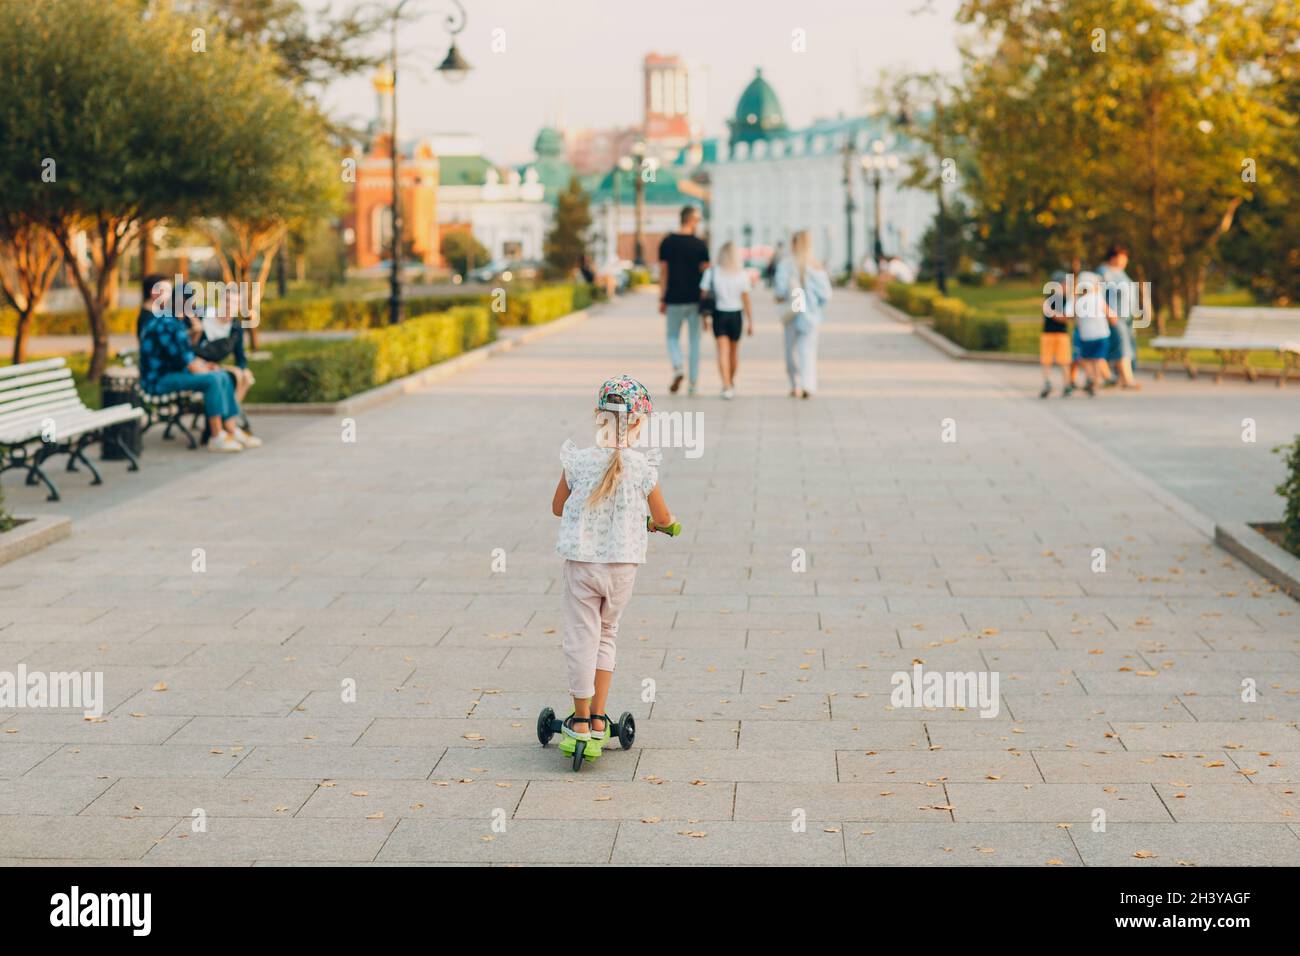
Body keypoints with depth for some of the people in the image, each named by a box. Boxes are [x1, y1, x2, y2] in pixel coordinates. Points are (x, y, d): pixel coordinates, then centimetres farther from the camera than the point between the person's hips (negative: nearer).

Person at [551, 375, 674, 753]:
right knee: (606, 635, 18)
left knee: (582, 638, 7)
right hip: (622, 565, 1)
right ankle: (598, 718, 19)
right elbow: (661, 517, 1)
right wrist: (667, 522, 25)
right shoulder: (643, 467, -10)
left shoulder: (577, 461, -8)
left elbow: (558, 508, 6)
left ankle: (581, 720, 9)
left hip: (580, 563, -1)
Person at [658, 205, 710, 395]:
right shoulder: (700, 244, -5)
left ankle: (677, 368, -12)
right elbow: (705, 272, -4)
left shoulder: (667, 242, 0)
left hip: (674, 299, 1)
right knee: (694, 340, 8)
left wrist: (662, 299, 8)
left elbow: (663, 272, 2)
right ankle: (693, 383, 7)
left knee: (673, 337, 15)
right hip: (695, 299, -1)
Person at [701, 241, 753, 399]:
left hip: (719, 314, -1)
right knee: (734, 350, 18)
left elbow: (703, 294, -5)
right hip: (736, 315, 1)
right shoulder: (742, 274, -5)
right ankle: (731, 383, 33)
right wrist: (750, 322, 2)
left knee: (723, 351, -2)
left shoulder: (711, 272, -5)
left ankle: (727, 386, -16)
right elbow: (746, 301, -5)